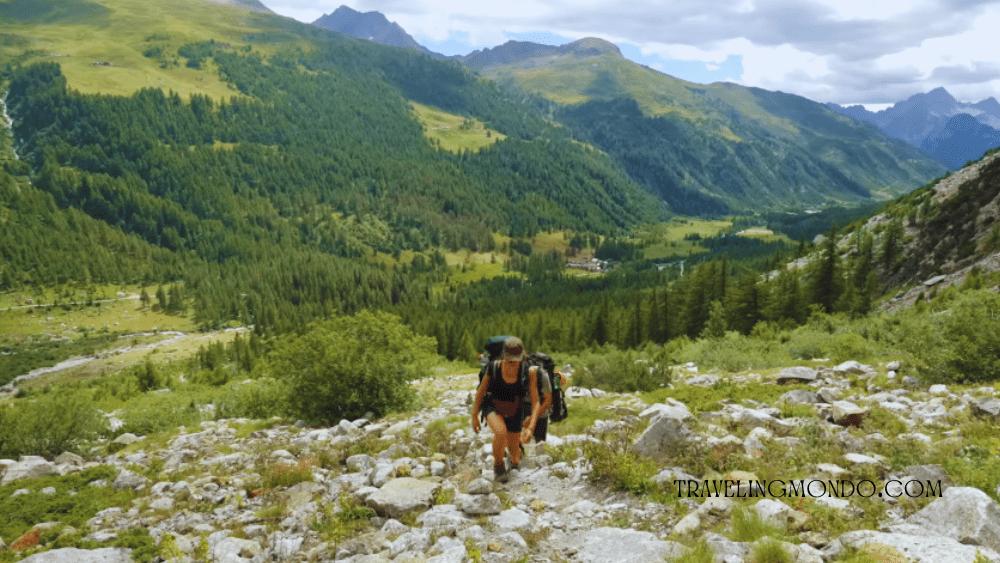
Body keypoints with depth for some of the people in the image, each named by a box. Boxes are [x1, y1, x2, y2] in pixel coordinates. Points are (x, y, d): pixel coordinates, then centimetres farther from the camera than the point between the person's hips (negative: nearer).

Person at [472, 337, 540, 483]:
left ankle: (515, 460, 53)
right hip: (493, 408, -1)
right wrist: (475, 415, 2)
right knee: (501, 432, -36)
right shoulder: (493, 368, -24)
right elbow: (481, 391, -7)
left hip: (513, 413, 1)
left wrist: (531, 427, -35)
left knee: (515, 459, 11)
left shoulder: (528, 373, -26)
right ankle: (498, 464, -4)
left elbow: (535, 402, -23)